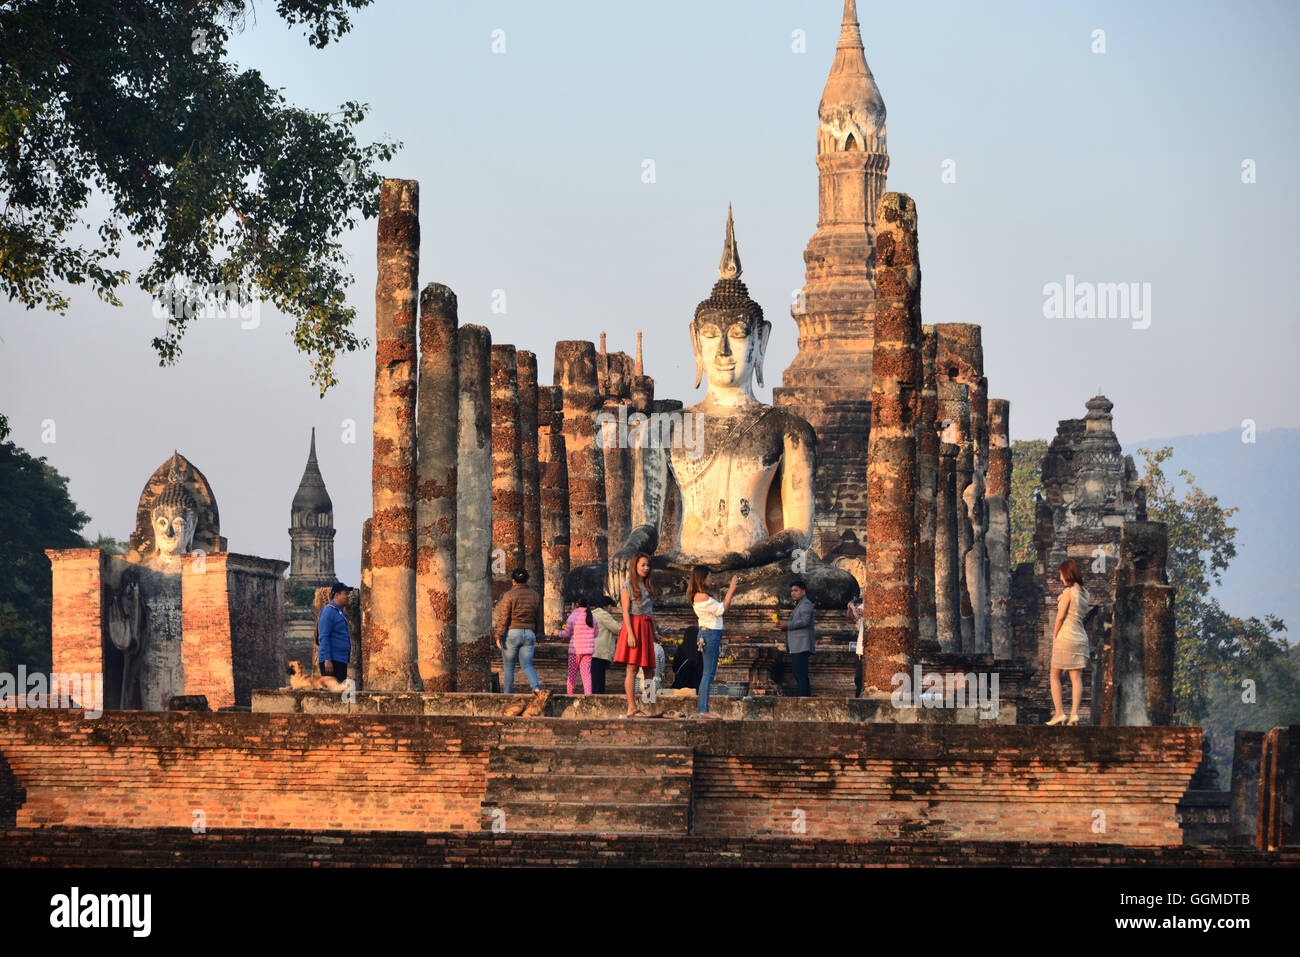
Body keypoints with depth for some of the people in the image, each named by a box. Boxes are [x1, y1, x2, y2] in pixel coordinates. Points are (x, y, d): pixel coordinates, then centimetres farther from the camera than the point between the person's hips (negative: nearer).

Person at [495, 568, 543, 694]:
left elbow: (503, 618, -12)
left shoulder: (509, 595, -8)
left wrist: (499, 637, -10)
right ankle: (536, 686, -21)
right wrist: (534, 635, 26)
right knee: (527, 665, 5)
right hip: (529, 634, 4)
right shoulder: (534, 596, 7)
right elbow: (538, 619, 14)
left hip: (512, 633, -4)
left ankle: (508, 695, 9)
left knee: (508, 666, 7)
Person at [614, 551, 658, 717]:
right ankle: (632, 708, -10)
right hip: (634, 625, -7)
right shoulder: (628, 586, -2)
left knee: (649, 669, 1)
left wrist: (653, 634, 17)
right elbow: (626, 611, -9)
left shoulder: (648, 587, 19)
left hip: (647, 629, 7)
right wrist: (631, 633, -18)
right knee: (632, 669, -8)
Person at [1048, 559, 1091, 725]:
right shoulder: (1085, 593, 8)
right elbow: (1083, 614, 12)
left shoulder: (1068, 592, -14)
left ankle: (1059, 712, 1)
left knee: (1055, 676, 7)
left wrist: (1054, 637, -5)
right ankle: (1074, 713, -8)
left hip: (1065, 637, -6)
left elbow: (1060, 617, -13)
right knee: (1076, 678, 2)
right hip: (1081, 636, 6)